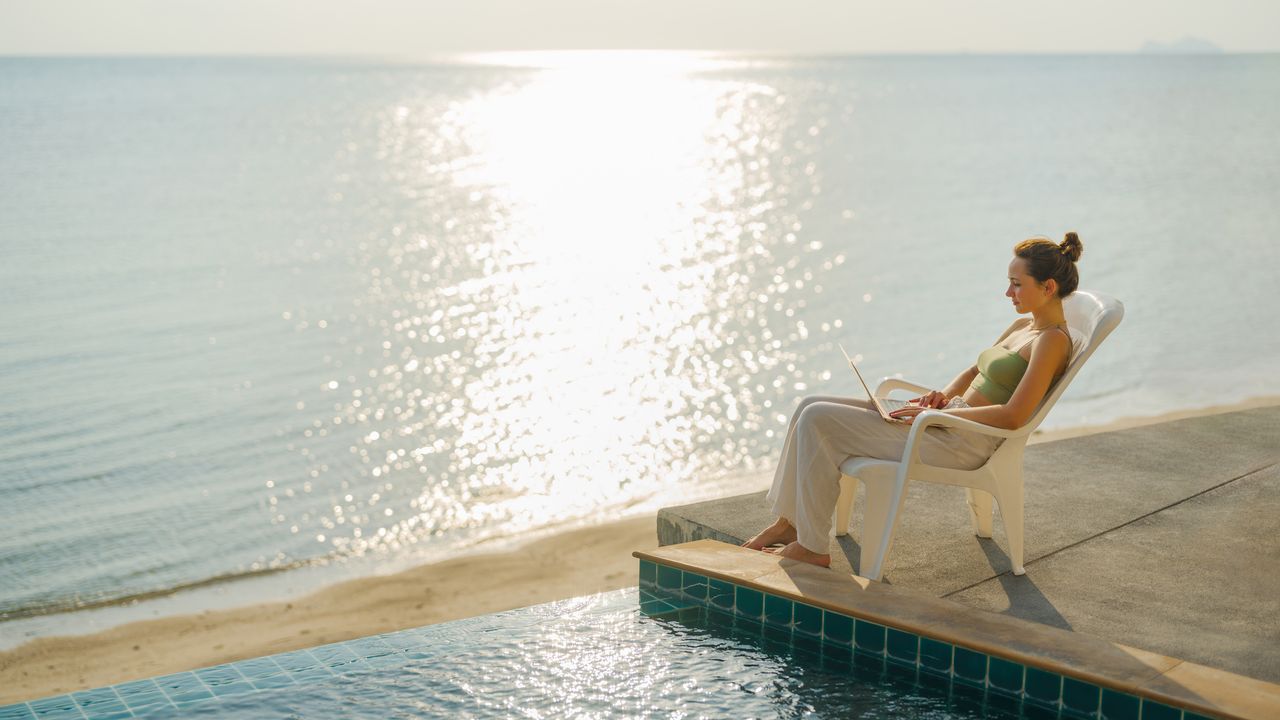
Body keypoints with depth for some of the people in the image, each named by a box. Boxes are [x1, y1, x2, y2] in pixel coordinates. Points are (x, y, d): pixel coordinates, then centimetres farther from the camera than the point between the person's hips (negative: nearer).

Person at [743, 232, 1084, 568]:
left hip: (963, 442, -10)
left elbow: (1013, 416, -21)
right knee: (811, 406, 3)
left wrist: (935, 413, -17)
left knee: (817, 420, -15)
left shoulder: (1053, 339, -12)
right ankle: (789, 522, 10)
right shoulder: (1023, 325, 16)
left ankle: (812, 547, -7)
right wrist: (943, 396, 5)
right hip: (948, 423, 10)